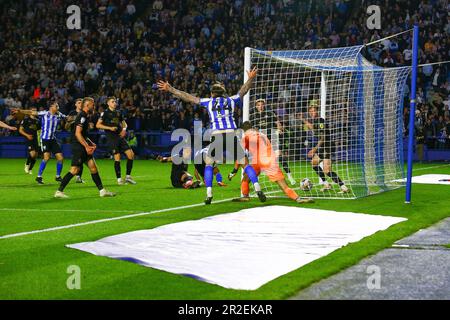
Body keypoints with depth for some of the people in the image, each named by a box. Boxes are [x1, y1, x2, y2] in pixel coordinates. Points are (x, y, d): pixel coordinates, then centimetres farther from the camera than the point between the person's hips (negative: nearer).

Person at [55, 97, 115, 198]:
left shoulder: (85, 116, 17)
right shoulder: (82, 116, -13)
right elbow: (77, 133, -21)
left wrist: (91, 144, 15)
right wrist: (87, 146, -21)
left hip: (83, 147, 10)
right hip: (78, 147, -10)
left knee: (93, 167, 6)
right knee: (75, 170, -11)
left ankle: (102, 190, 8)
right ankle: (59, 191, -6)